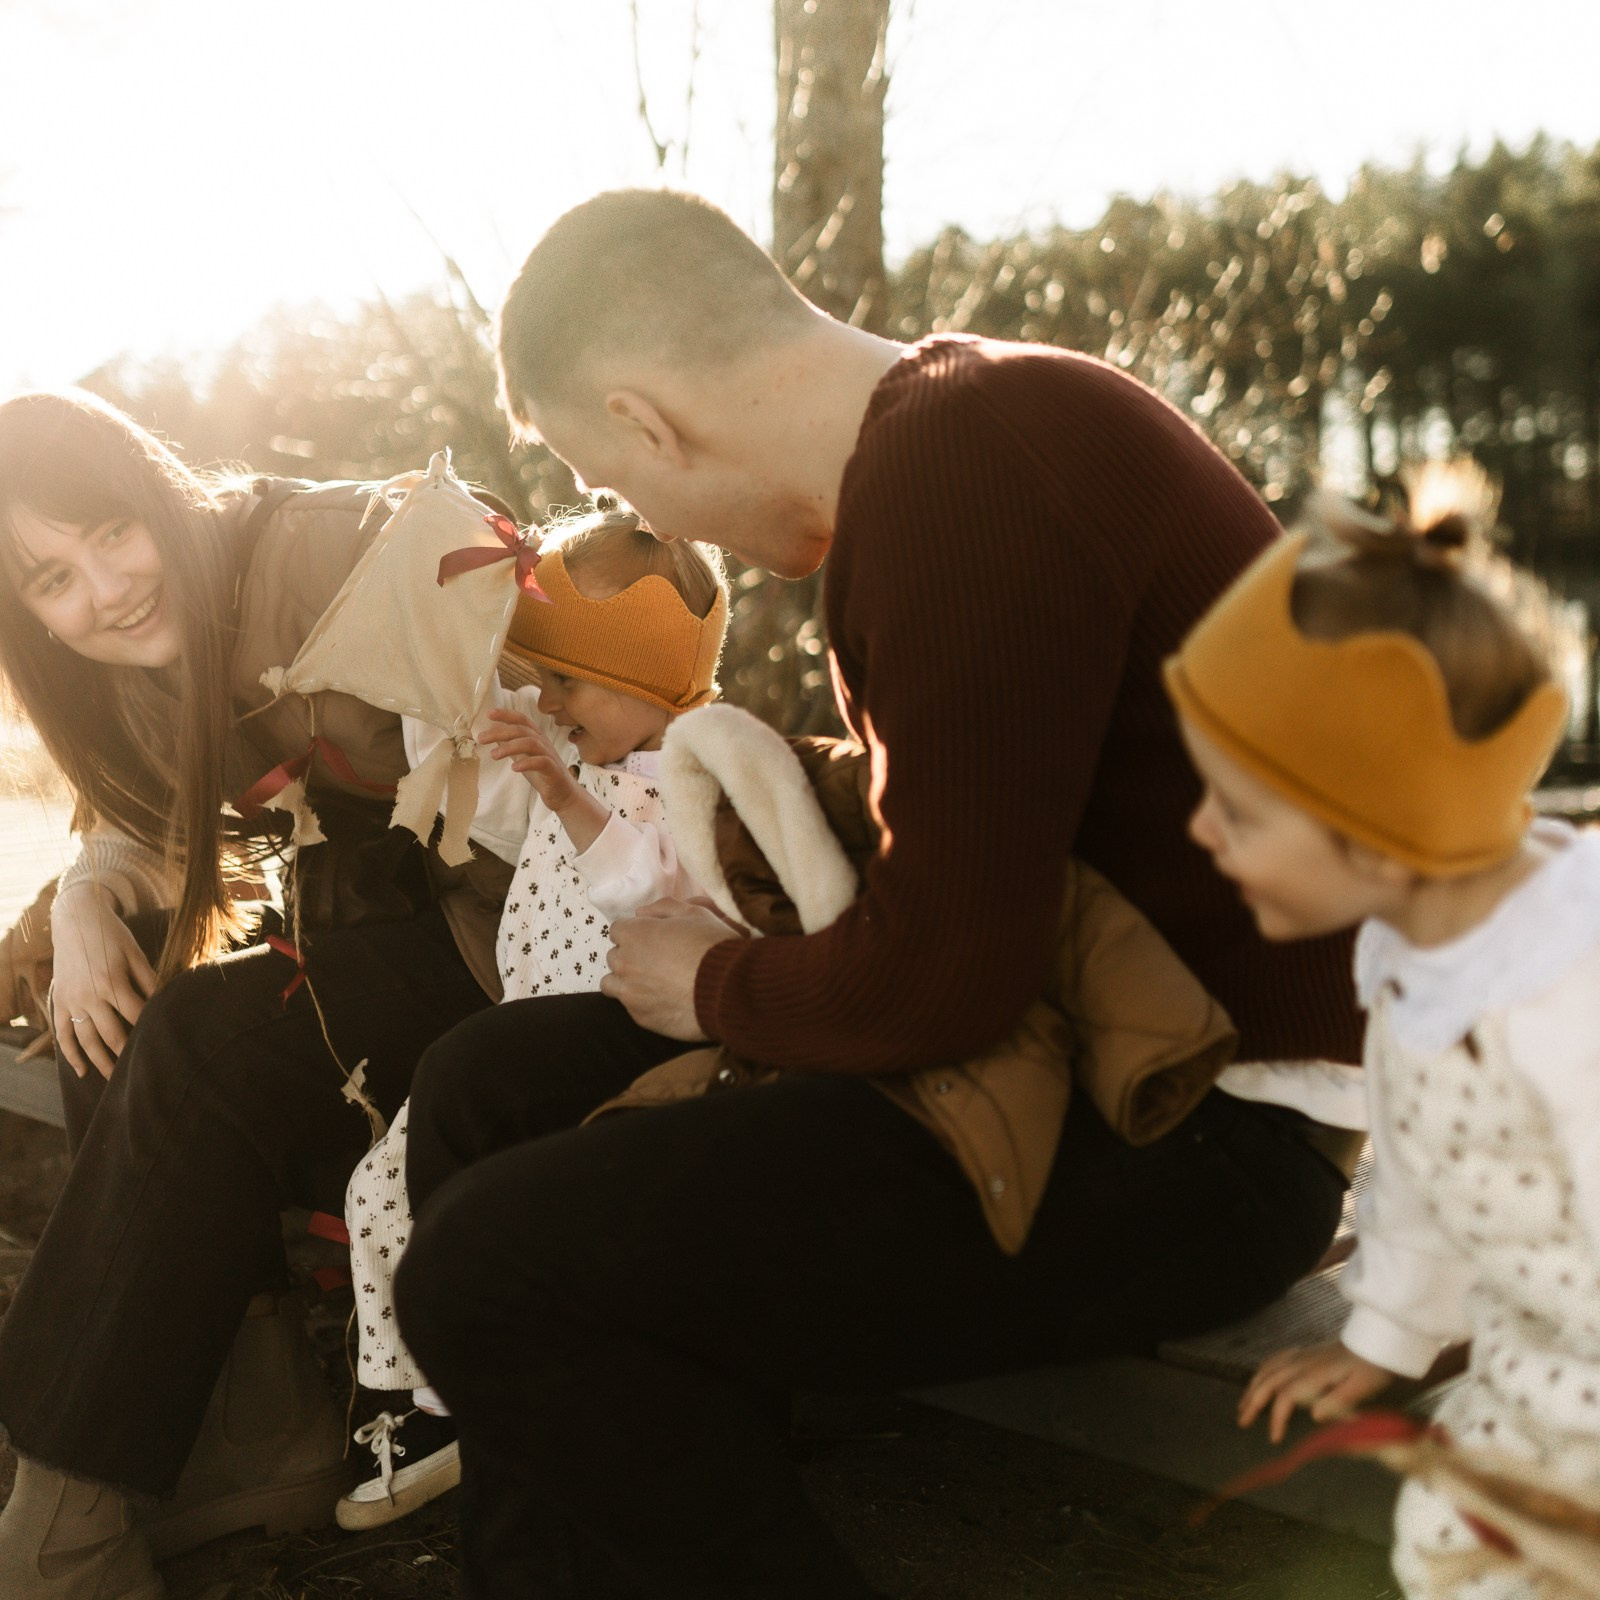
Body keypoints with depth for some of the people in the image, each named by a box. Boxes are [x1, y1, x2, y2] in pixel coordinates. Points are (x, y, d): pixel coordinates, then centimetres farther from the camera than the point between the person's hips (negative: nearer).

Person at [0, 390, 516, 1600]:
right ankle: (265, 1436, -8)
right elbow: (137, 836, 12)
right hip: (361, 935, 8)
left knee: (204, 1044, -26)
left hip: (498, 929, -8)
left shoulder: (332, 550, -18)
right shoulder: (132, 670, 6)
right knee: (110, 1039, -11)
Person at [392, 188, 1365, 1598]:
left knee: (489, 1271, -20)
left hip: (1203, 1127, -11)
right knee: (482, 1086, 10)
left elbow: (945, 974, -24)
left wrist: (718, 989, -6)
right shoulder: (948, 426, 11)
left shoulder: (959, 463, -22)